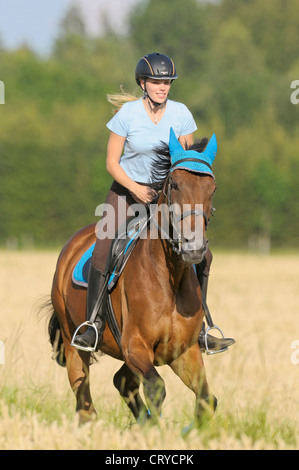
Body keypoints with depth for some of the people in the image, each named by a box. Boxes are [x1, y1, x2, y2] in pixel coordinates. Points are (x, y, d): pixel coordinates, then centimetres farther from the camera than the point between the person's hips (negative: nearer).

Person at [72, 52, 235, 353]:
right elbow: (112, 162, -7)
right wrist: (135, 188, -22)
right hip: (127, 190, -2)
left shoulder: (181, 114, -5)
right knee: (103, 249, -25)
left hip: (167, 194, 2)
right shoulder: (127, 114, -12)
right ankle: (94, 326, -17)